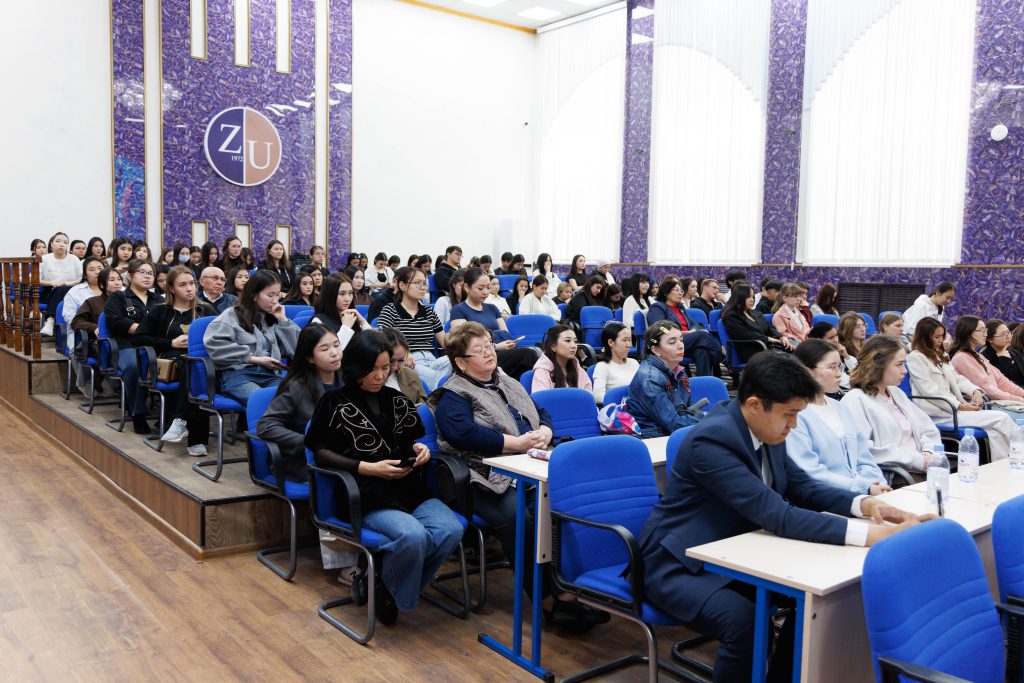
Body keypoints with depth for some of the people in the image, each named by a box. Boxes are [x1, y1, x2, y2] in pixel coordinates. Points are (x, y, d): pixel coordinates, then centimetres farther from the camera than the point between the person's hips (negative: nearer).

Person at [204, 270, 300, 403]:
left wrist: (283, 320, 12)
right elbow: (214, 345, -8)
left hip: (268, 375, 4)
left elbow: (295, 349, 18)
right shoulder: (232, 315, 9)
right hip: (237, 374, -4)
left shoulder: (273, 318, 24)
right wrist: (254, 359, -9)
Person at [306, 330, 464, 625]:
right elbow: (321, 452, 0)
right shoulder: (334, 403, 4)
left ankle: (386, 582, -2)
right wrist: (369, 468, -11)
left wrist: (419, 449, 3)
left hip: (410, 489, 5)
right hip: (368, 494, -5)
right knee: (412, 536, -34)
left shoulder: (397, 400, 18)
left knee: (451, 529, -24)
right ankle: (385, 591, -2)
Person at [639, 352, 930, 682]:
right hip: (681, 565, -9)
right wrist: (871, 535, -38)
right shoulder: (712, 439, -29)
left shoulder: (766, 429, -2)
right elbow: (777, 516, -34)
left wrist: (863, 503, -11)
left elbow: (800, 487, 8)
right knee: (747, 623, -31)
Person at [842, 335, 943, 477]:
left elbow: (928, 428, 22)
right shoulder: (855, 400, -7)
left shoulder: (897, 393, 23)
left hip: (924, 469, 8)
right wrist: (917, 460, -17)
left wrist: (929, 453, -2)